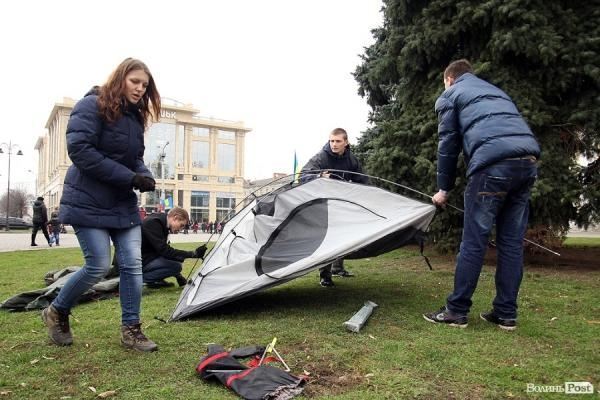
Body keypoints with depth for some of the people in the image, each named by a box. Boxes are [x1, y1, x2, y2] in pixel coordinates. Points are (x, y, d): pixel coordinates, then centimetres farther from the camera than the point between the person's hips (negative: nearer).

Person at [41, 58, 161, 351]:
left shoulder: (135, 116, 12)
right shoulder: (92, 106, -11)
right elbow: (80, 150, -21)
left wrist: (144, 175, -7)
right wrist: (129, 178, -23)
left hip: (123, 204, 7)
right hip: (89, 202, -7)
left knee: (132, 264, 0)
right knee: (99, 266, -7)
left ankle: (131, 330, 11)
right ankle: (56, 312, 22)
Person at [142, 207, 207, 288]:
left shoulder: (161, 223, 6)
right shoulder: (153, 223, -22)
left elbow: (163, 249, 14)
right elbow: (164, 250, -28)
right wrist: (193, 254, -29)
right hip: (141, 262, -10)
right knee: (175, 266, -21)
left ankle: (156, 280, 7)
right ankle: (144, 278, -11)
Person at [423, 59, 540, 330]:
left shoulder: (449, 96, 16)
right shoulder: (496, 91, 35)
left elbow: (448, 144, 12)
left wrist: (444, 189, 21)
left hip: (493, 162, -6)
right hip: (528, 160, 6)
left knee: (474, 241, -2)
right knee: (512, 242, 9)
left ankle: (456, 311, 5)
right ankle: (506, 314, 14)